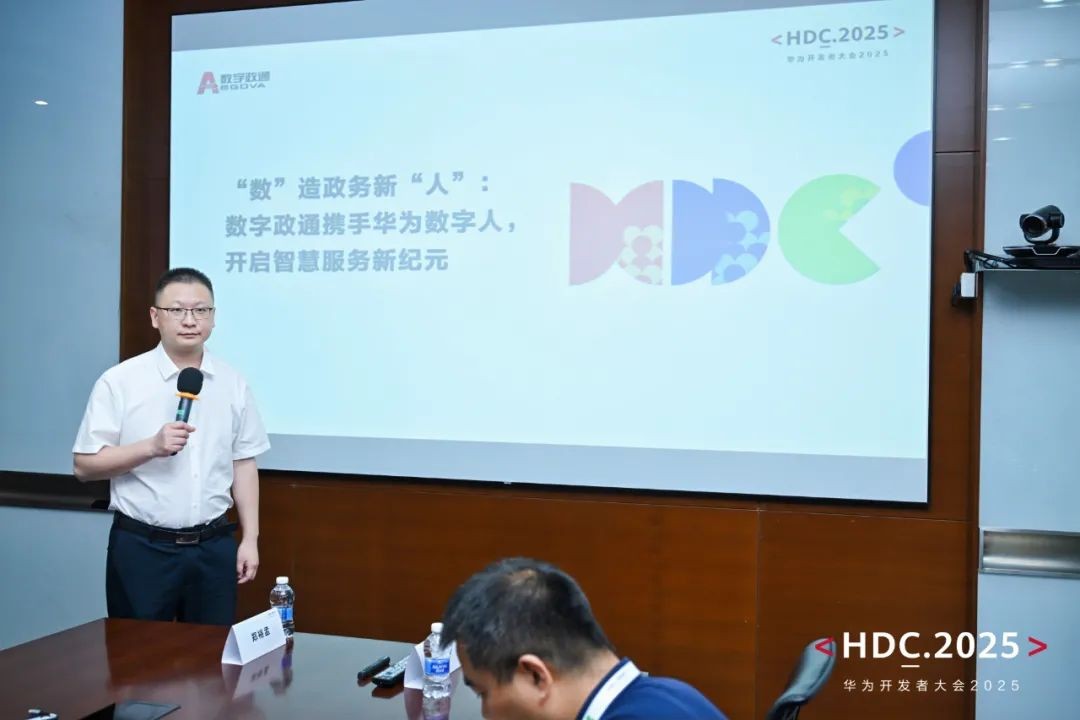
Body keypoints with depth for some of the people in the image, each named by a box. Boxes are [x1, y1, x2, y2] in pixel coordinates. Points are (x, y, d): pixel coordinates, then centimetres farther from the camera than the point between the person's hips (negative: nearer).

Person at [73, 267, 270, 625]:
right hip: (142, 547, -3)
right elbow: (85, 466, -7)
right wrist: (152, 446, -21)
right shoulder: (119, 381, -6)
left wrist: (250, 539, 4)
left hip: (214, 546, 3)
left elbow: (243, 464, 7)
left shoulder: (233, 384, 3)